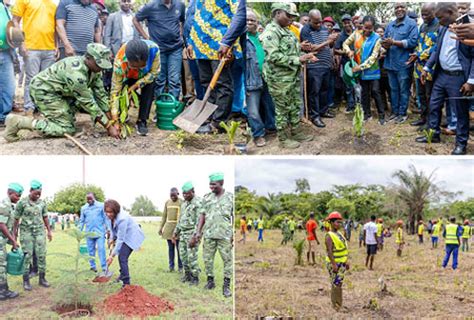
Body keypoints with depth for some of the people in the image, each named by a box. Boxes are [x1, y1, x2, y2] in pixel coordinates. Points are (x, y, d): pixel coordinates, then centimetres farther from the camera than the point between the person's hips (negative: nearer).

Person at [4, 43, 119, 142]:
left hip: (58, 91, 9)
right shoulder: (76, 73, -31)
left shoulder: (94, 68, -5)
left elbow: (100, 93, 2)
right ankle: (18, 122, -15)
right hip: (43, 90, -9)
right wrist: (109, 126, -22)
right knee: (66, 129, -16)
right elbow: (88, 103, -26)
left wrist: (110, 119, -1)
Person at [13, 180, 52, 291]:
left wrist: (49, 231, 13)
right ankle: (26, 281, 4)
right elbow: (16, 219, -3)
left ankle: (42, 279, 11)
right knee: (27, 256, -3)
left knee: (41, 255, 1)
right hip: (26, 232, -3)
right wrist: (14, 233, -2)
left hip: (39, 231, 3)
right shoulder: (22, 202, -7)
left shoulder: (42, 203, 4)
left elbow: (45, 217, 13)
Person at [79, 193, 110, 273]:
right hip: (89, 233, 3)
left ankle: (104, 267, -7)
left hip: (100, 232, -3)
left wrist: (108, 229, -3)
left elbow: (106, 218, 1)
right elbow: (82, 221, 14)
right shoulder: (83, 208, 8)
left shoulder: (101, 206, -1)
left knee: (101, 249, -8)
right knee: (91, 250, 8)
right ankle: (92, 266, 18)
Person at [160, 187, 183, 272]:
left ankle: (180, 267, 6)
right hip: (169, 227, 5)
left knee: (179, 248, -2)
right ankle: (171, 266, 13)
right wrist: (161, 227, 13)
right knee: (170, 248, 7)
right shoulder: (167, 202, 12)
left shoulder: (182, 202, -3)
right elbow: (164, 216, 17)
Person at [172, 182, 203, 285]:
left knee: (192, 257, -8)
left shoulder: (198, 203, -14)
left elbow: (200, 221, -20)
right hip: (183, 233, 8)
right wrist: (175, 232, 17)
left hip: (192, 233, -8)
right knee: (183, 255, 9)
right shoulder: (184, 203, 13)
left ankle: (195, 278, 3)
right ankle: (188, 275, 22)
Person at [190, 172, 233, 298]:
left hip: (225, 235, -3)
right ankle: (210, 281, 22)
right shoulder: (207, 197, 7)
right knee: (207, 258, 7)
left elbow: (234, 217, 2)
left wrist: (234, 234, -2)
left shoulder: (230, 197, 0)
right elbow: (203, 215, 9)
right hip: (209, 234, 3)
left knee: (227, 259, -1)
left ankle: (226, 285, 6)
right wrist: (198, 232, 4)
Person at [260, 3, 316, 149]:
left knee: (295, 106, 17)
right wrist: (298, 60, -22)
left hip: (293, 76, 9)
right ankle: (283, 139, 14)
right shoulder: (271, 31, -16)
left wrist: (306, 56, 4)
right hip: (279, 79, -9)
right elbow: (274, 56, -26)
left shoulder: (286, 31, 14)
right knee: (282, 109, 2)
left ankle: (296, 132, 30)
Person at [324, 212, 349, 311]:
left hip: (342, 263, 9)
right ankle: (335, 306, 1)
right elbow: (329, 251, -22)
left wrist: (346, 261, 16)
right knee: (336, 284, -6)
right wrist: (334, 264, -25)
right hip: (334, 264, -9)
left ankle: (339, 305, 21)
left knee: (339, 284, 13)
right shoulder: (329, 236, -16)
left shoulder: (339, 234, 11)